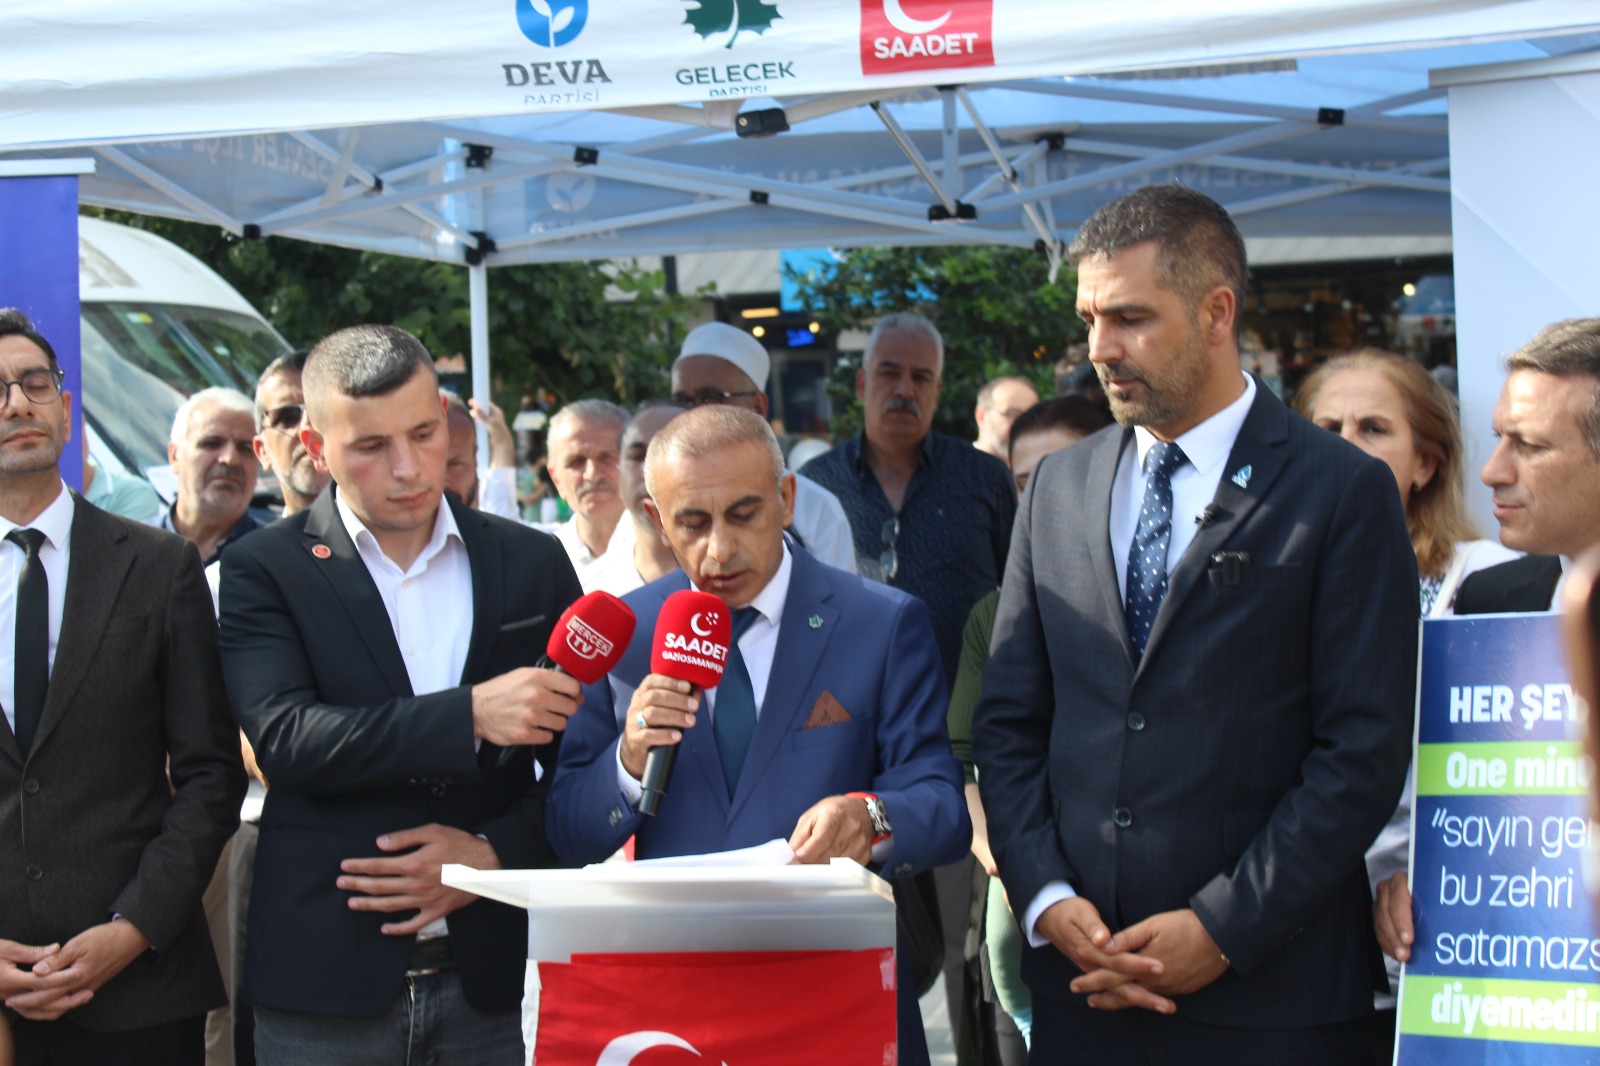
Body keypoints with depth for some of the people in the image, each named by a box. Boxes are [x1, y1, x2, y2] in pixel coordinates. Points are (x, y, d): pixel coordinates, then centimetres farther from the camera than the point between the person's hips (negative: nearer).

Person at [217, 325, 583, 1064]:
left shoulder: (533, 563, 8)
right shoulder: (265, 571, 1)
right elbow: (284, 739, -14)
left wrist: (495, 855, -7)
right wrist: (470, 716, -21)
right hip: (327, 974, -2)